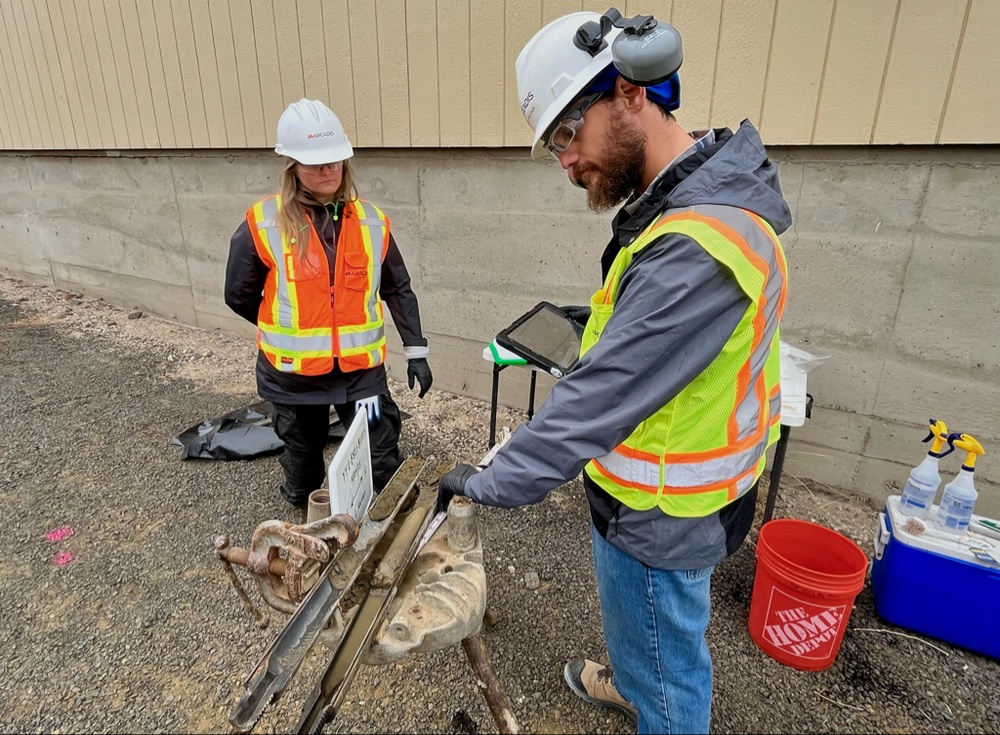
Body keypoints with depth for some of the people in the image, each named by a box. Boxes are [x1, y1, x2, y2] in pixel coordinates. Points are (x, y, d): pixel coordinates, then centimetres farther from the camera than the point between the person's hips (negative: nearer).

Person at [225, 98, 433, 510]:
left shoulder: (371, 222, -3)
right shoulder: (262, 225, -11)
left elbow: (398, 290, 3)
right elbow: (239, 296, 0)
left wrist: (415, 351, 1)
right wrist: (287, 330, 9)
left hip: (361, 367, 0)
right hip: (293, 371, 0)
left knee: (382, 460, 4)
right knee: (303, 452, 22)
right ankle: (302, 520, 50)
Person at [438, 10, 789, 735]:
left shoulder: (695, 245, -33)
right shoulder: (696, 199, 1)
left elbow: (606, 396, -32)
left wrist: (493, 483, -22)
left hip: (661, 514, -10)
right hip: (674, 487, 10)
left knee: (665, 656, 18)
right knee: (635, 615, 34)